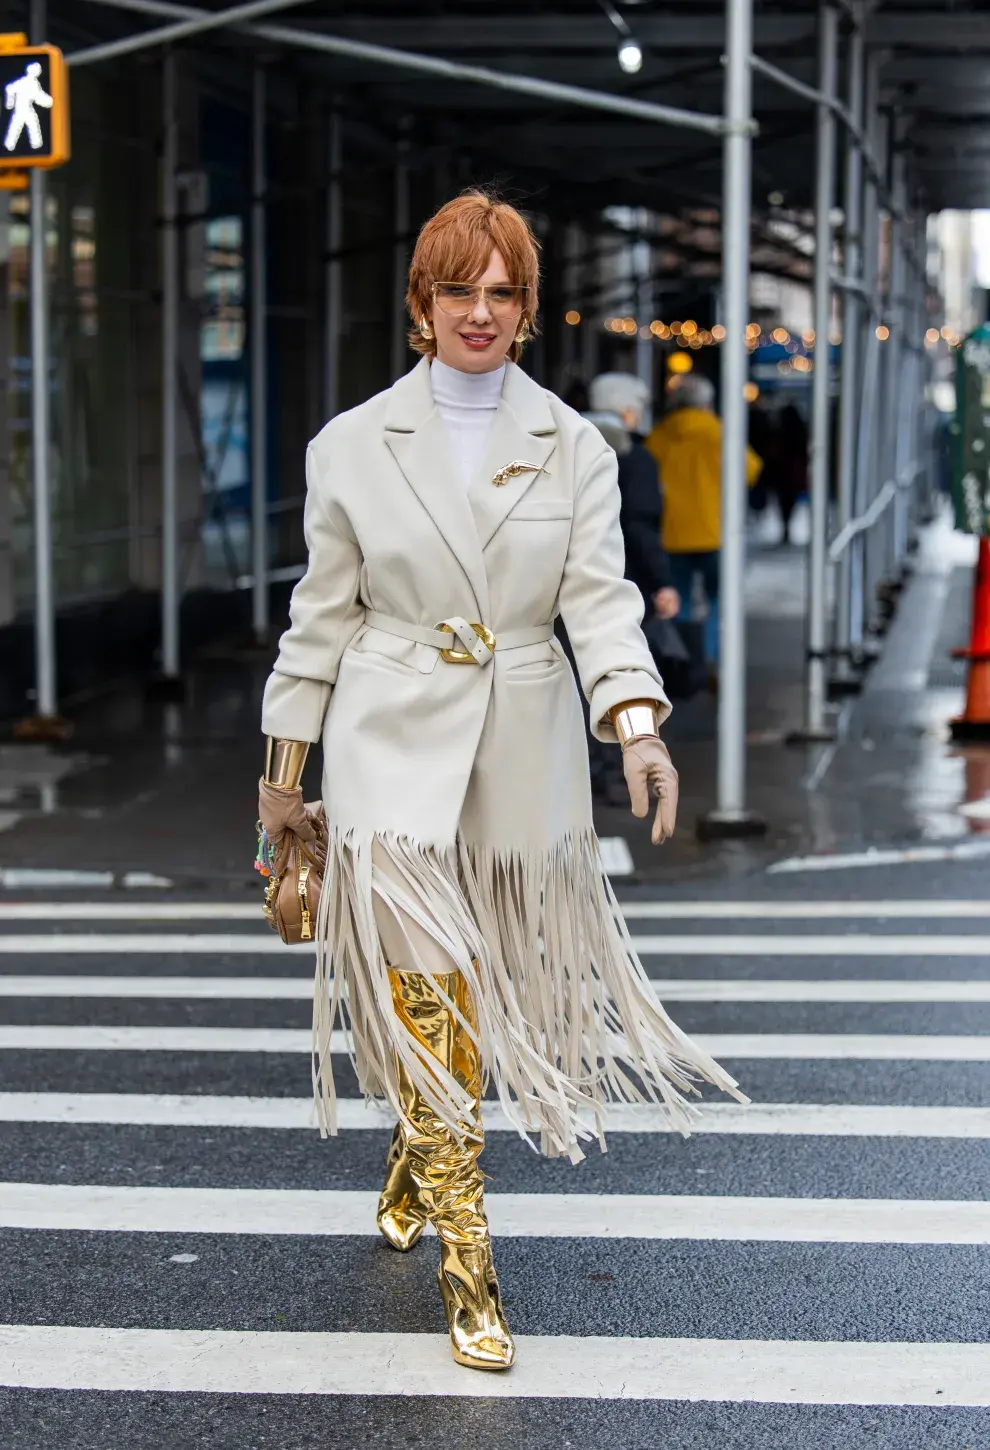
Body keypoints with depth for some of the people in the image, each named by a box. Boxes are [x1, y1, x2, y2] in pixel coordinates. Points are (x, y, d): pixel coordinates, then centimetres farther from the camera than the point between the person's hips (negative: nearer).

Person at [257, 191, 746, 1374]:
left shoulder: (575, 449, 2)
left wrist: (637, 723, -24)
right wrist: (285, 766, 6)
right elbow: (325, 614, 5)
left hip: (522, 756, 2)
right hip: (394, 749, -2)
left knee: (482, 995, 14)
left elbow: (599, 598, -7)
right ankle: (462, 1248, -2)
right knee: (423, 998, -9)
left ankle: (415, 1157, 41)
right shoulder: (352, 446, 1)